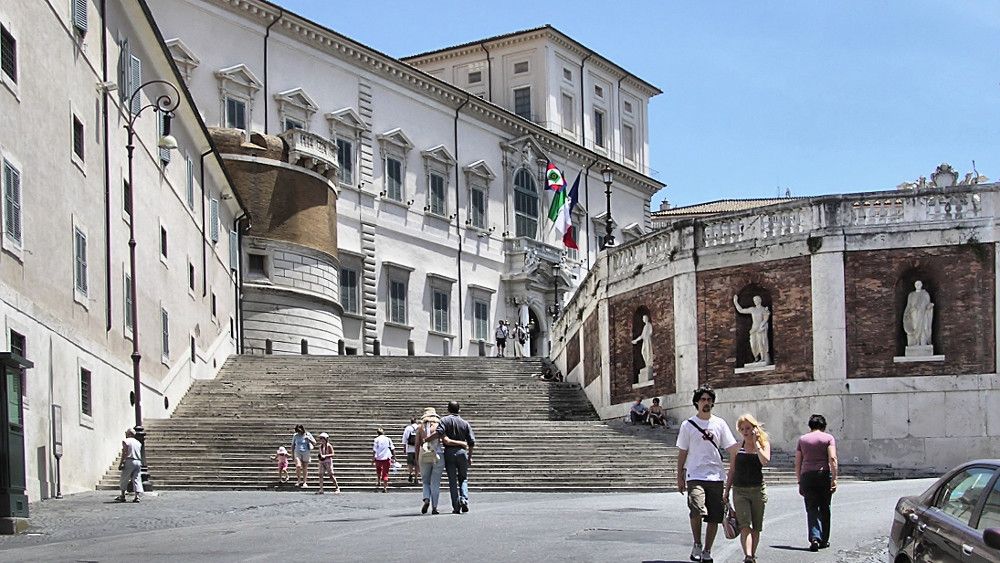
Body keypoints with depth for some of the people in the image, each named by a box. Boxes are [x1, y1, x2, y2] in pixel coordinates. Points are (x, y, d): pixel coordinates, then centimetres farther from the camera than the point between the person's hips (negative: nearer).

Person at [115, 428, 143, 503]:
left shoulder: (125, 441, -1)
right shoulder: (138, 442, 17)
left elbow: (124, 453, -8)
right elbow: (140, 454, 12)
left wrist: (121, 463, -8)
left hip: (129, 461, -5)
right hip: (138, 462, 5)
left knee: (124, 479, 7)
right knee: (137, 479, 1)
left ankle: (122, 496, 12)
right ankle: (137, 496, -9)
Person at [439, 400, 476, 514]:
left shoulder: (445, 420, 1)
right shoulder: (465, 423, 8)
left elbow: (440, 432, -21)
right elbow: (472, 442, 4)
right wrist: (470, 456, 13)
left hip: (449, 452, -1)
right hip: (462, 451, 1)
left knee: (452, 481, 3)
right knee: (463, 478, 14)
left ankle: (456, 506, 0)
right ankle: (464, 499, -8)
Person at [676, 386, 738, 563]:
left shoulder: (719, 424, 9)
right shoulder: (688, 425, 5)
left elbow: (732, 449, 8)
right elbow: (682, 453, 8)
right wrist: (680, 477, 4)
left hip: (716, 476, 2)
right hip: (695, 476, -2)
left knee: (714, 517, 3)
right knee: (697, 510, -23)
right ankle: (697, 545, -3)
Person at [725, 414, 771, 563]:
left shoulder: (764, 444, 4)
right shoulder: (737, 447, 7)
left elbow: (765, 461, -16)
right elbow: (732, 471, 11)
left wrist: (756, 443, -13)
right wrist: (726, 491, 9)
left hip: (758, 490, 0)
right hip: (739, 490, 0)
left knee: (756, 527, 7)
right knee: (745, 525, -14)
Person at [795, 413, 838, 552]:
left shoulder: (802, 439, 10)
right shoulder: (828, 438, 3)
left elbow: (797, 463, 8)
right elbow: (832, 459, -9)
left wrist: (799, 481, 13)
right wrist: (834, 479, -10)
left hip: (807, 476, 1)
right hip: (824, 475, -1)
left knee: (811, 509, 1)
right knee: (824, 509, 12)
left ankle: (814, 538, -17)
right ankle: (823, 540, 19)